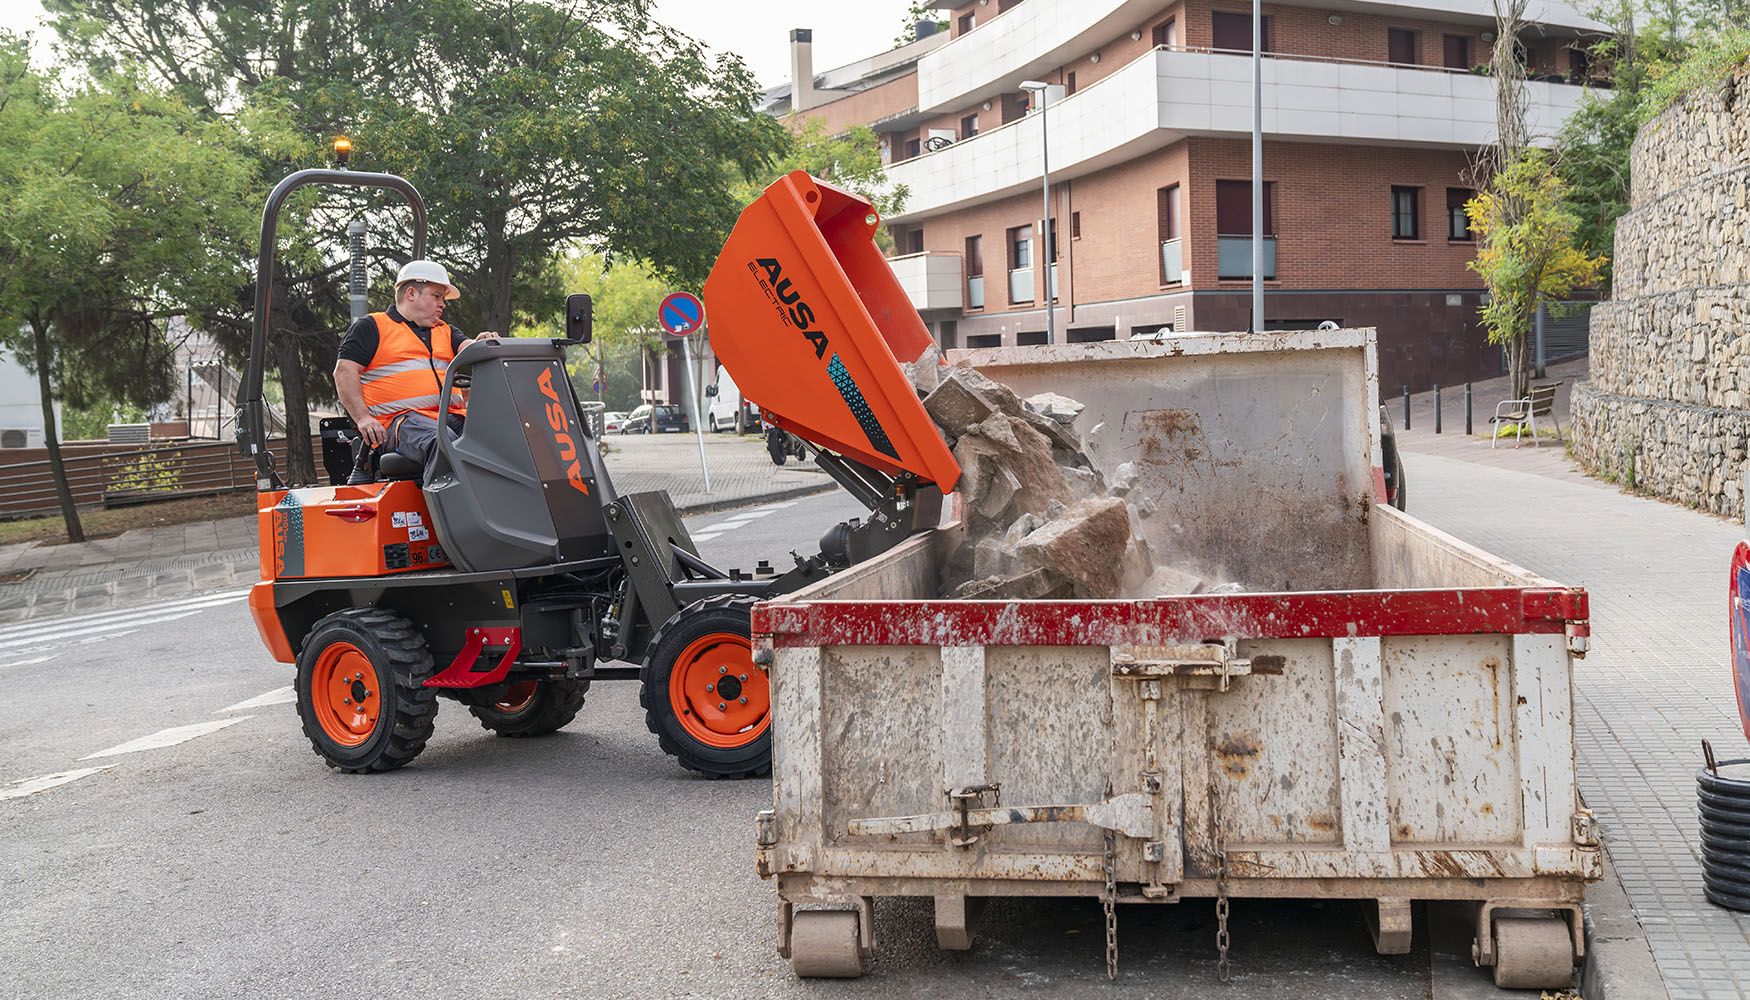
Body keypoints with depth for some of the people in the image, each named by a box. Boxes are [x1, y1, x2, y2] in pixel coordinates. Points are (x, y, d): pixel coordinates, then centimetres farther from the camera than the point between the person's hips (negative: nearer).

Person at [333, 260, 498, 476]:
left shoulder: (446, 332, 30)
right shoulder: (371, 327, 12)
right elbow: (344, 371, 3)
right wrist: (363, 418, -11)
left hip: (452, 416, 5)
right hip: (401, 418, -5)